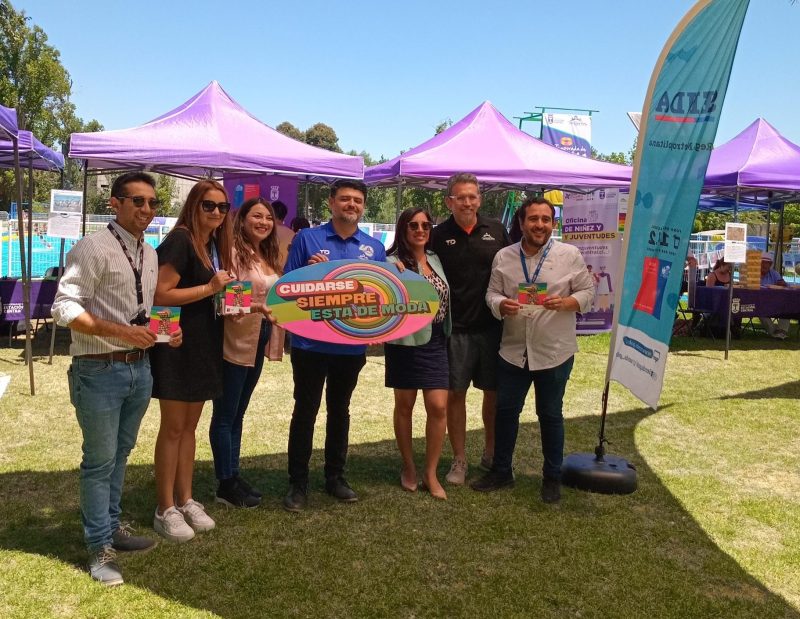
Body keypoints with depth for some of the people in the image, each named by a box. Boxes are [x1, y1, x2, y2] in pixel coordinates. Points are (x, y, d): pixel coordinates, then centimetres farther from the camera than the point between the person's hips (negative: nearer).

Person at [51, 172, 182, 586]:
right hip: (100, 370, -7)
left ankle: (112, 526, 37)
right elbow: (64, 307, -21)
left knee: (120, 454, 20)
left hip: (139, 366, 8)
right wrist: (122, 332, -28)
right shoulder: (93, 248, -15)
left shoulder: (150, 254, 10)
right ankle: (100, 547, 19)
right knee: (100, 461, 4)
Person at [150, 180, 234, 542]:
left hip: (205, 345, 8)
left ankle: (185, 501, 25)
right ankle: (165, 510, 11)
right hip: (178, 345, -8)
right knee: (173, 428, 0)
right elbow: (160, 294, -21)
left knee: (190, 426, 14)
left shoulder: (215, 244, 12)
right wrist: (209, 288, -20)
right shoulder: (180, 240, -13)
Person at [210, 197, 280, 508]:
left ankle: (233, 475, 27)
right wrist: (253, 307, -35)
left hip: (256, 343, 9)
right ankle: (226, 485, 10)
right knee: (225, 414, 2)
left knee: (237, 413, 17)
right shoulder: (234, 252, -13)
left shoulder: (268, 257, 12)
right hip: (234, 344, -9)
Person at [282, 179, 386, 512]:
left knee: (339, 409, 16)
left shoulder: (374, 248, 6)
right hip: (310, 343, -3)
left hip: (352, 344, 3)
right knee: (305, 410, 4)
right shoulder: (307, 239, -2)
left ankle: (335, 477, 29)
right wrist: (309, 271, -21)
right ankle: (297, 482, 16)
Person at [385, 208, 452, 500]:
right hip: (406, 341, -4)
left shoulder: (435, 259, 10)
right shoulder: (393, 263, -8)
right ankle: (408, 467, 26)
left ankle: (431, 473, 11)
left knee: (438, 407, -2)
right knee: (404, 406, 8)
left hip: (435, 342, 5)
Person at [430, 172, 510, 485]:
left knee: (494, 391, 11)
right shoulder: (439, 236, 0)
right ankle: (459, 460, 18)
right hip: (455, 329, -2)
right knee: (455, 393, 4)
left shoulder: (496, 231, 5)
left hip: (492, 326, 2)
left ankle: (491, 452, 30)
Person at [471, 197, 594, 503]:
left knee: (550, 414, 10)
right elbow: (492, 293, 5)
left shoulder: (570, 254, -4)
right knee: (505, 410, 11)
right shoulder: (503, 257, 2)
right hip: (513, 349, 2)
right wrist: (501, 305, -18)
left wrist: (566, 303, -20)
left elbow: (587, 292, -1)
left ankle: (552, 477, 26)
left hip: (554, 351, -2)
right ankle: (501, 470, 28)